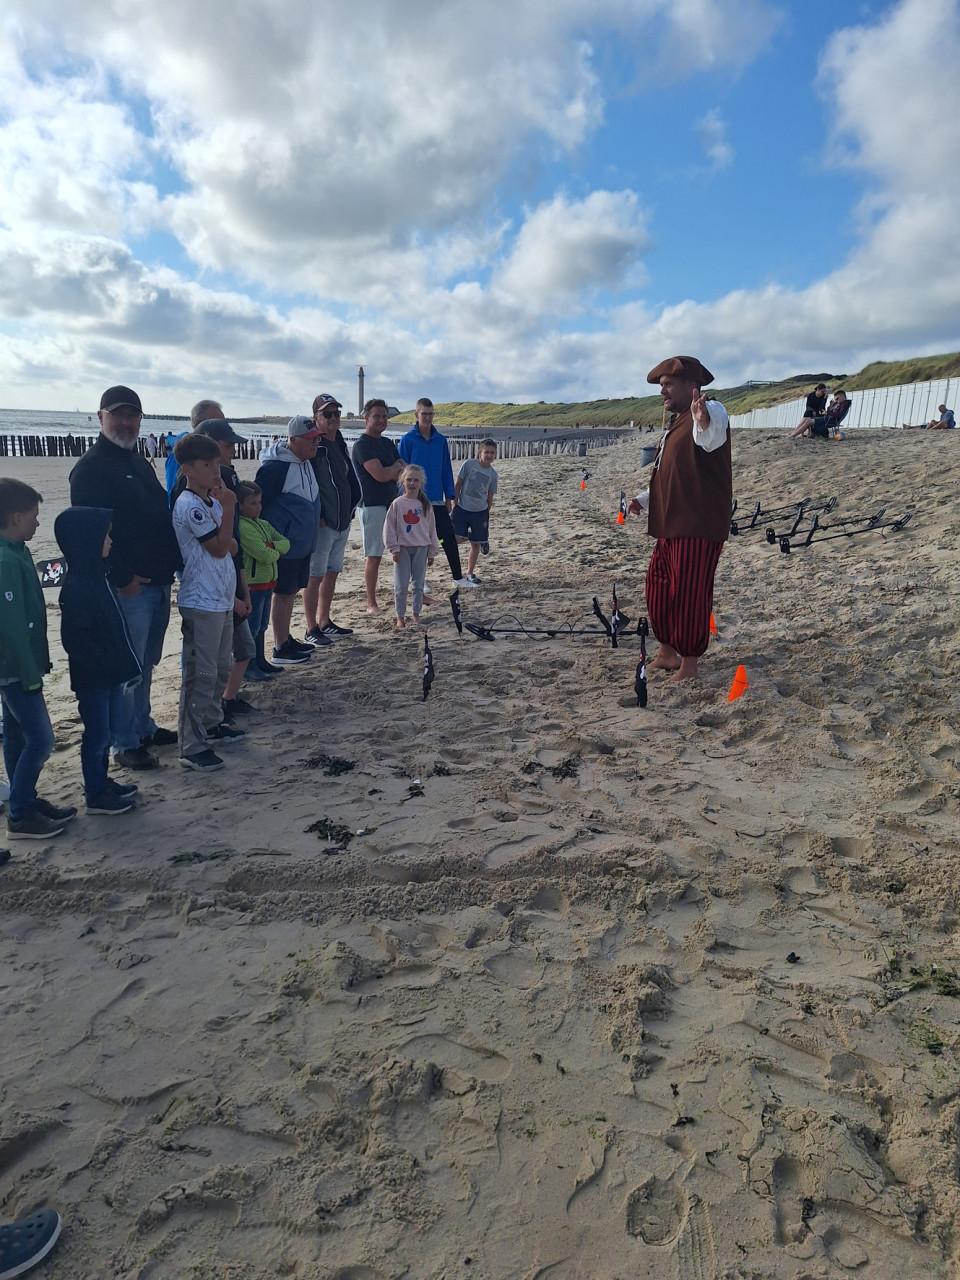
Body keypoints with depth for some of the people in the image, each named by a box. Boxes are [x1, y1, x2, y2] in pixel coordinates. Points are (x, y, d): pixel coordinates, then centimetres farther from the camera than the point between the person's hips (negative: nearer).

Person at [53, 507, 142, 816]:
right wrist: (104, 665, -18)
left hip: (111, 672, 9)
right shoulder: (76, 587, -21)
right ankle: (96, 796, 16)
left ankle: (102, 782, 33)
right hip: (93, 677, -9)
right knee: (97, 734, 3)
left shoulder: (97, 576, 8)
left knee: (106, 732, 19)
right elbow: (74, 639, -23)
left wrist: (121, 664, 14)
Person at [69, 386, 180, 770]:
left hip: (158, 583, 8)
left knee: (145, 664, 18)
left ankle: (143, 727, 31)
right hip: (127, 587, -8)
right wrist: (123, 578, -19)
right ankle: (126, 744, 9)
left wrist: (171, 564, 11)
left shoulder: (140, 464, 17)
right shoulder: (91, 468, -10)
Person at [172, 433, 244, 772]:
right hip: (202, 603, -10)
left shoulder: (212, 500, 12)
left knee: (220, 668, 19)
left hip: (222, 599, 10)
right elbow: (219, 548, -17)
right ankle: (192, 747, 1)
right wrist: (228, 507, -15)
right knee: (201, 674, -5)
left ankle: (211, 724, 34)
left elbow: (231, 547, 13)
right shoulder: (190, 506, -16)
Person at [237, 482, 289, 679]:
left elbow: (286, 543, 5)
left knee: (262, 625, 18)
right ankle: (249, 667, 8)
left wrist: (273, 545, -14)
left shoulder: (264, 524, 10)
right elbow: (264, 555, -26)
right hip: (252, 584, -9)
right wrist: (276, 552, -5)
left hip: (267, 582, 9)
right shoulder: (242, 527, -20)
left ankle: (260, 661, 30)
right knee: (252, 627, -1)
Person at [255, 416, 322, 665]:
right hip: (284, 546, -8)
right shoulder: (274, 466, -20)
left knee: (291, 592, 17)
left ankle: (286, 639, 29)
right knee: (283, 594, 0)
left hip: (302, 543, 9)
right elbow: (258, 504, -19)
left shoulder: (306, 462, 8)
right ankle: (281, 649, 10)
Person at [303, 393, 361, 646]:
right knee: (315, 576, -3)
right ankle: (312, 630, 4)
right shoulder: (312, 446, -12)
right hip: (322, 523, -9)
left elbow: (351, 480, 22)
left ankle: (324, 622, 27)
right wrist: (316, 517, -18)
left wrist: (351, 508, 12)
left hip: (342, 521, 9)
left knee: (332, 573, 15)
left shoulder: (340, 445, 14)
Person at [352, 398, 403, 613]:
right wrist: (396, 467, -1)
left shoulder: (388, 444, 15)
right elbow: (380, 475, -20)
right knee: (374, 556, -2)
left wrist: (389, 471, -11)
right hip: (372, 505, -7)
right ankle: (371, 602, 7)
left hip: (393, 503, 7)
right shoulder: (362, 445, -9)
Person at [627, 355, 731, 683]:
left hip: (699, 527, -10)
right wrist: (645, 498, 16)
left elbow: (711, 438, -36)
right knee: (659, 589, 14)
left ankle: (689, 666, 5)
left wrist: (704, 423, -58)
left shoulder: (711, 411, -10)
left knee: (689, 595, -6)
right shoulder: (676, 422, 21)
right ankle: (668, 653, 27)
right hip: (670, 525, 10)